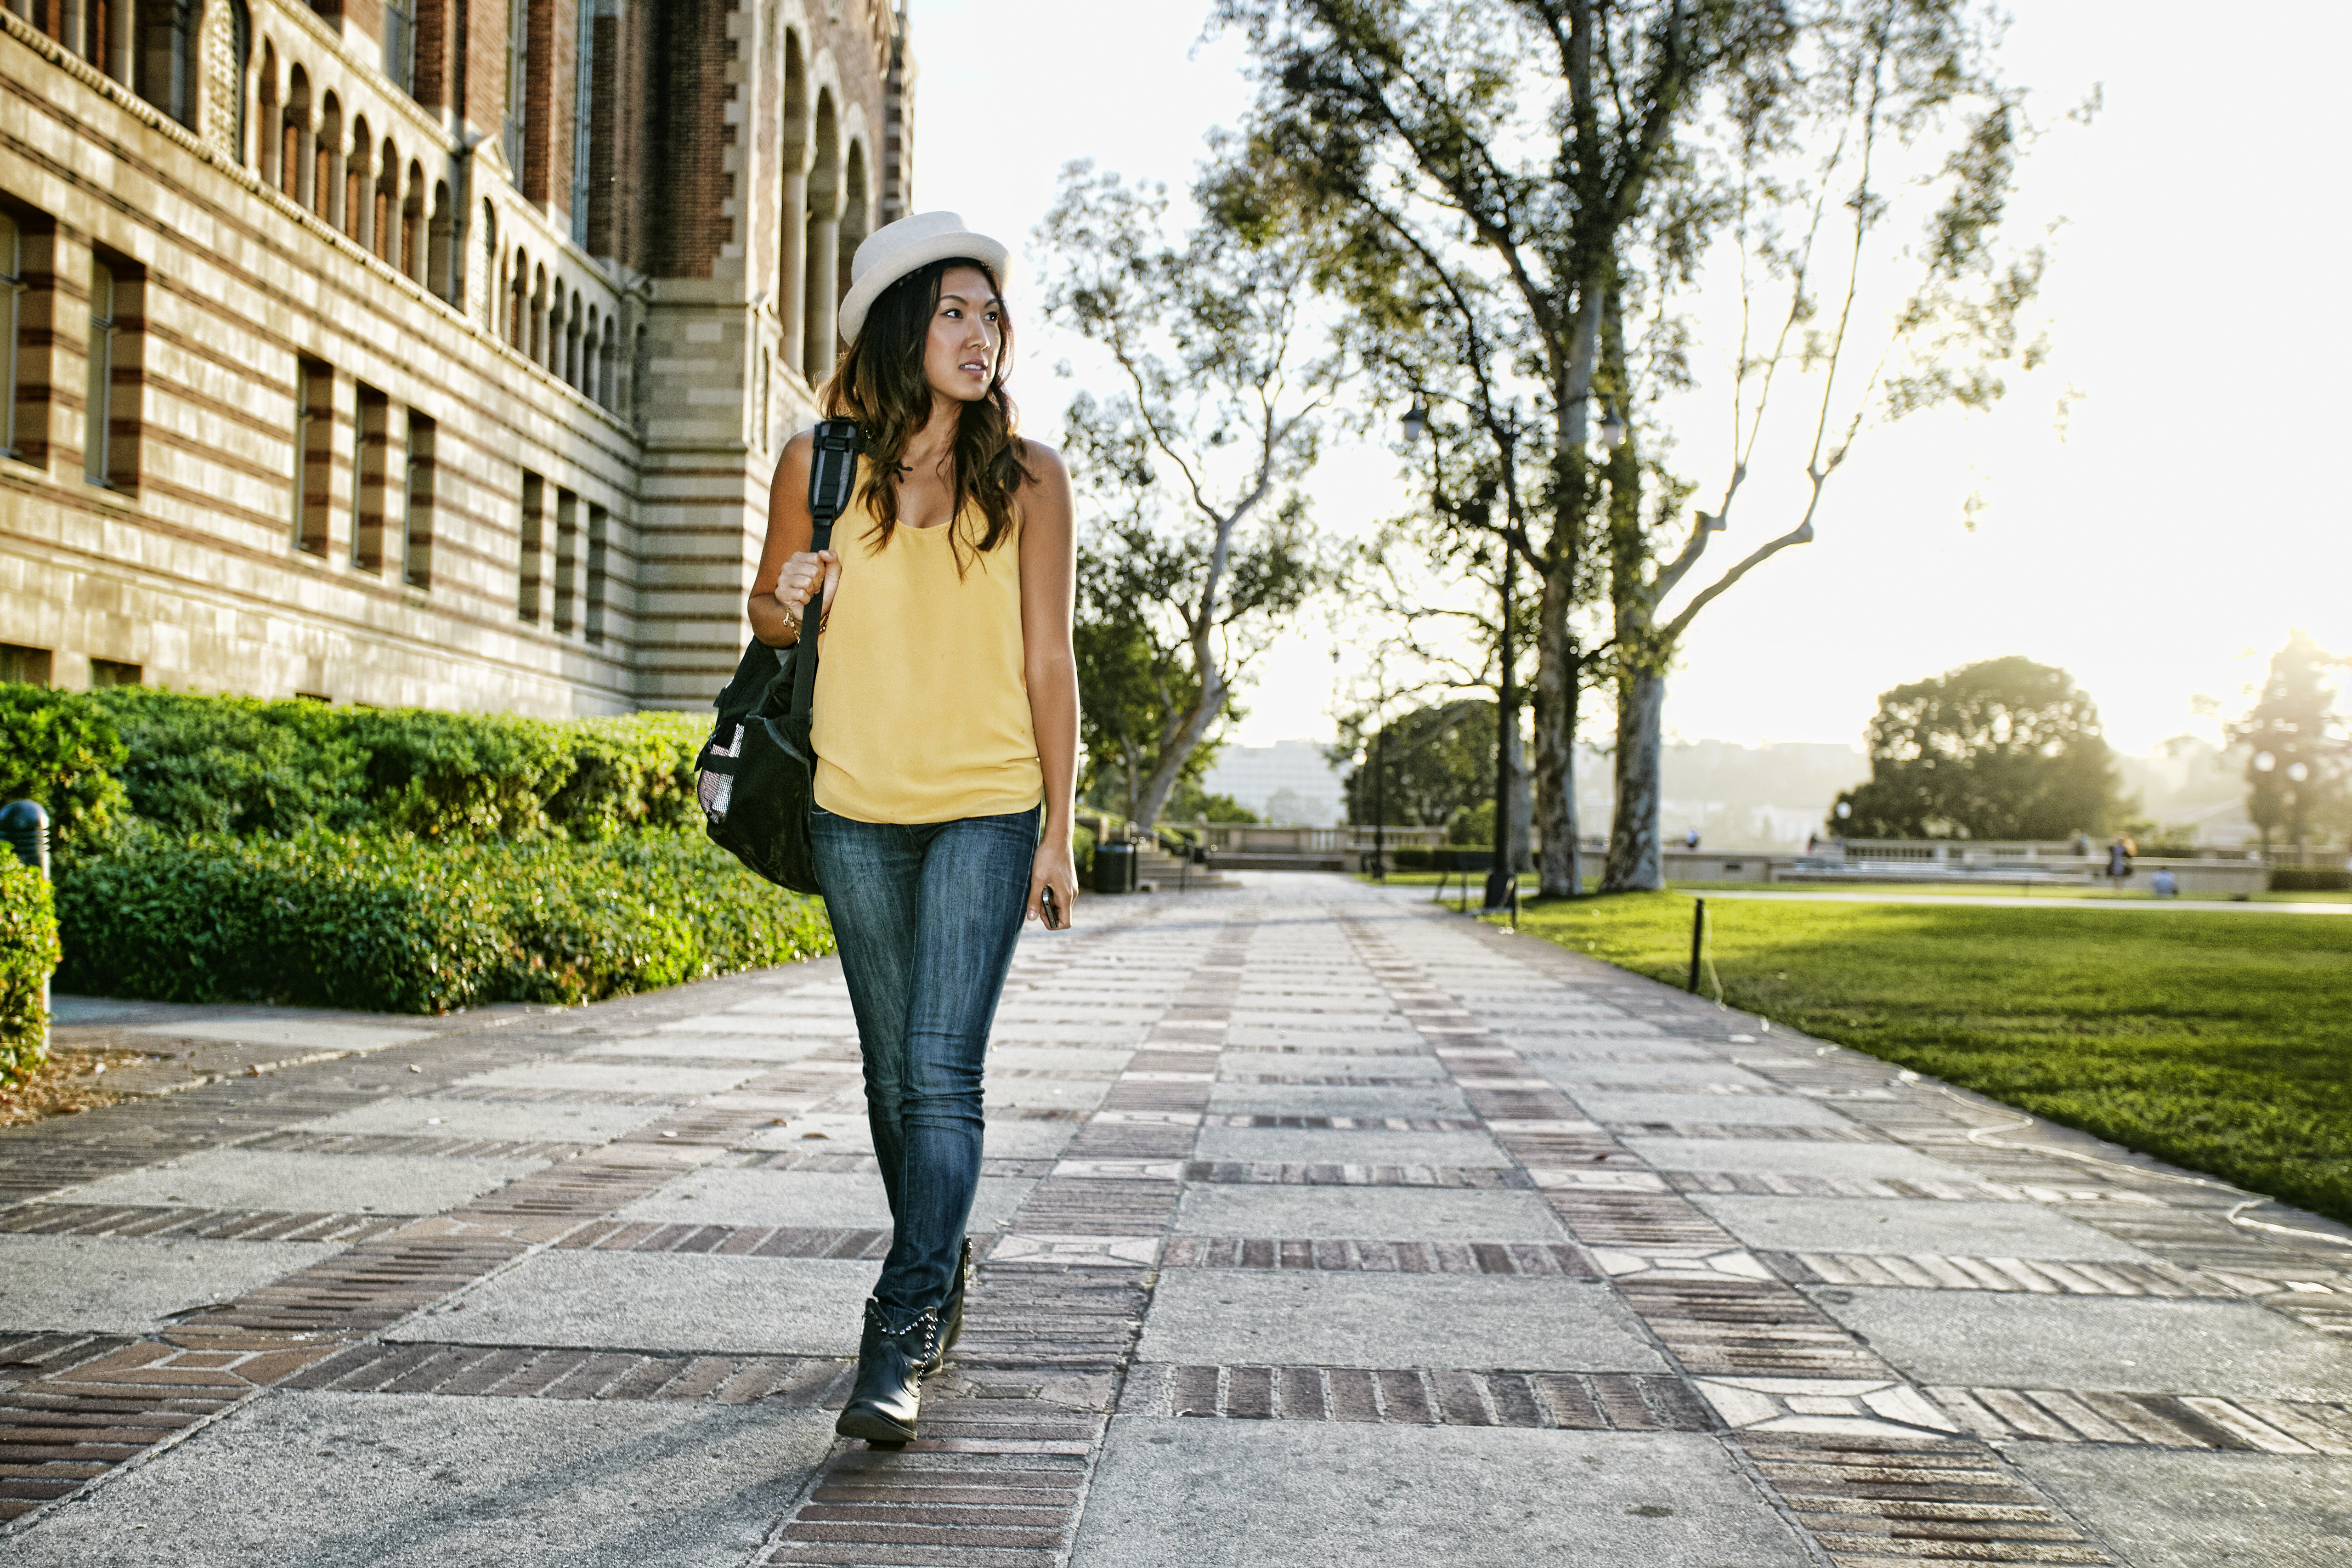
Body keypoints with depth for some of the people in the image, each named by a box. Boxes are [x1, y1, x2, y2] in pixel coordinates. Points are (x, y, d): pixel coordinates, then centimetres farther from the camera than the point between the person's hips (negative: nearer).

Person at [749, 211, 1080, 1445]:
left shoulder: (1025, 477, -1)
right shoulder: (819, 463, 1)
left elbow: (1047, 661, -1)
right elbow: (769, 611, 15)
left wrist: (1057, 834, -3)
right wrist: (790, 605, -11)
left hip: (987, 810, -2)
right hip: (856, 811, 3)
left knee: (942, 1071, -13)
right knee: (892, 1074, 13)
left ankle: (899, 1341, -9)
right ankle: (941, 1264, 34)